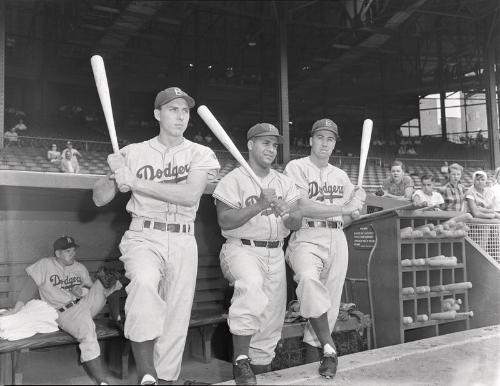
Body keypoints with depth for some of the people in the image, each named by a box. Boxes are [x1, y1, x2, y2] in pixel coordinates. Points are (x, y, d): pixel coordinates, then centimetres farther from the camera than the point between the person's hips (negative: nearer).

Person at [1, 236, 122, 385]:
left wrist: (82, 291, -6)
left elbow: (93, 288, 17)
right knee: (87, 332, -35)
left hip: (85, 304, 5)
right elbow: (30, 284, -7)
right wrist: (17, 308, -15)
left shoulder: (79, 267, 16)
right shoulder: (45, 265, 2)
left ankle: (116, 317, -10)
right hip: (65, 313, -5)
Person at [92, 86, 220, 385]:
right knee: (144, 281, -31)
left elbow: (190, 195, -13)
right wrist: (115, 175, -13)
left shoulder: (200, 154, 6)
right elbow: (99, 199, 7)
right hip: (144, 237, -1)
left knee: (176, 317, 2)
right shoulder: (134, 152, 7)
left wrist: (135, 182, -15)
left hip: (183, 241, 2)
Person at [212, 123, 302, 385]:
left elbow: (297, 223, 8)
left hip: (275, 254, 6)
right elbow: (225, 220, -13)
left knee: (272, 317, 6)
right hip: (241, 248, -5)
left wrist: (285, 213, -15)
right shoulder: (233, 180, -1)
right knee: (251, 285, -35)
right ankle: (241, 359, -28)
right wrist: (259, 205, -22)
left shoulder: (284, 183, 15)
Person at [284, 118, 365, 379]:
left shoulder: (341, 176, 20)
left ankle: (313, 351, 16)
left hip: (337, 240, 6)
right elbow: (302, 208, -12)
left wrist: (355, 210, -3)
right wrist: (343, 208, -13)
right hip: (307, 238, -5)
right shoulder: (296, 168, 2)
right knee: (309, 277, -32)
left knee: (331, 300, 1)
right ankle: (328, 348, -23)